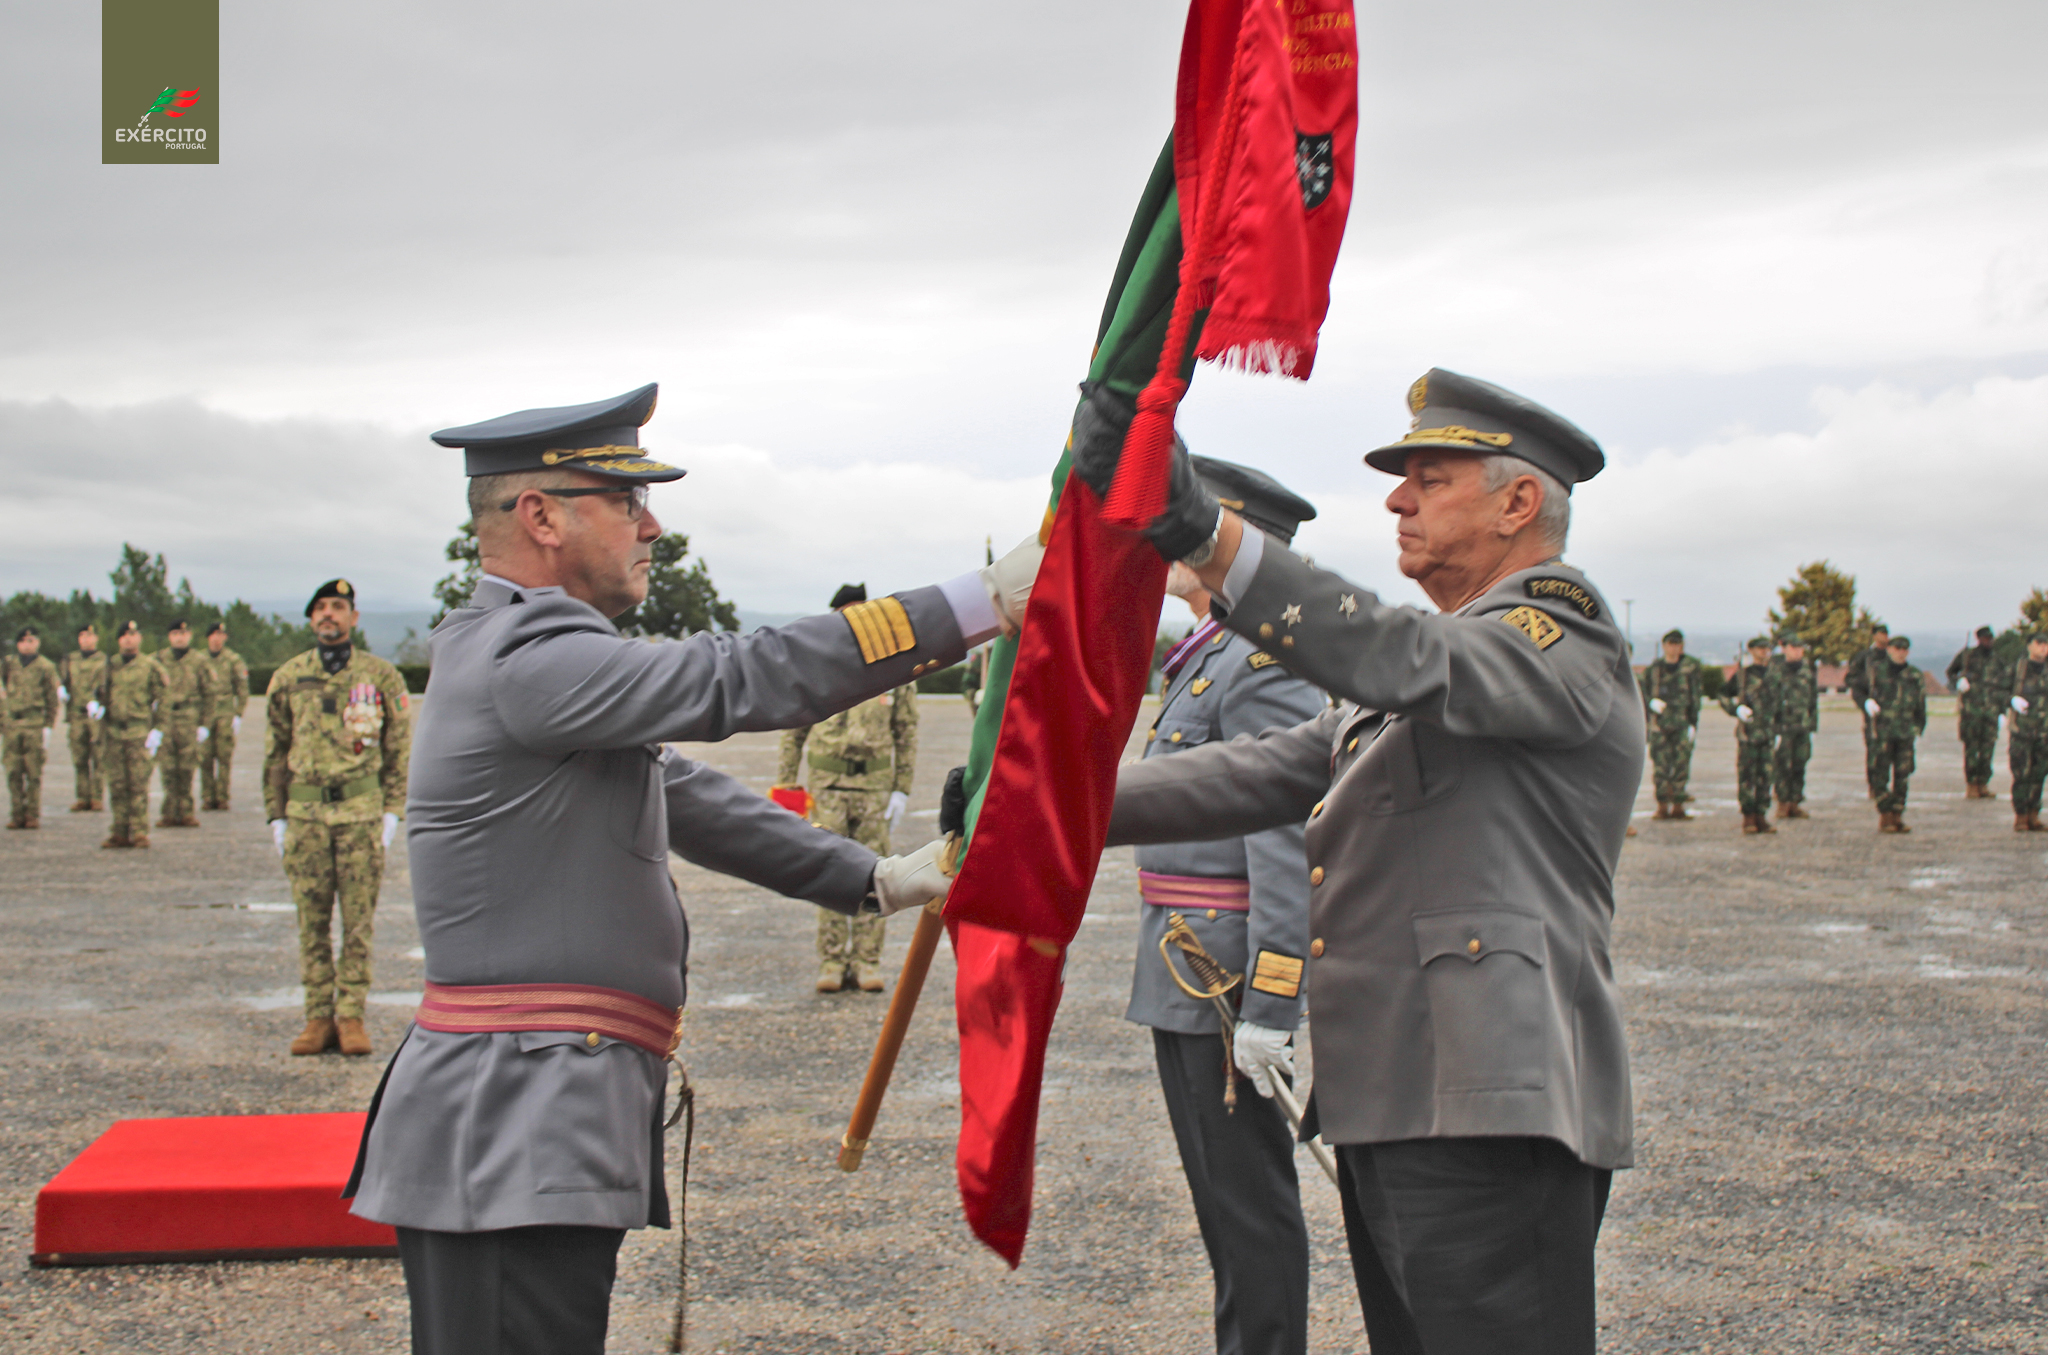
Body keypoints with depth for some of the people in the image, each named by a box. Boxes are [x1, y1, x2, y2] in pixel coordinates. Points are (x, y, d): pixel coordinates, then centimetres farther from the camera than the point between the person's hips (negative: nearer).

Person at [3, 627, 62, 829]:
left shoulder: (46, 667, 4)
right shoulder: (8, 665, 11)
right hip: (12, 724, 2)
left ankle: (33, 814, 3)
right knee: (13, 773, 0)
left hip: (35, 724, -2)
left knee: (34, 772, -2)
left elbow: (52, 699, 4)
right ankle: (16, 814, 6)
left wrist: (48, 726, -2)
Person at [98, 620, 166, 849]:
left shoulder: (150, 666, 2)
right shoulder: (111, 666, 14)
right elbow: (103, 698, 19)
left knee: (139, 784, -6)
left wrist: (157, 731, -6)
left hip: (140, 733, -4)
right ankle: (121, 832, 9)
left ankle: (140, 831, -3)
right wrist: (101, 730, 11)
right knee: (116, 785, 4)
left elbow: (161, 700, 1)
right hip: (114, 734, 4)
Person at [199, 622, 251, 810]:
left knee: (225, 756, -5)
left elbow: (242, 689, 4)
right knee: (205, 758, -1)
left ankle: (222, 797, -1)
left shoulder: (234, 660, 5)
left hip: (226, 715, -2)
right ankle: (207, 797, 5)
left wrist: (238, 715, -2)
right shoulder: (199, 660, 12)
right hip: (204, 715, 2)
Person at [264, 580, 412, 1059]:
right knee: (312, 920, 4)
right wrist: (275, 816, 8)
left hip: (361, 809, -2)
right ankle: (318, 1018, 11)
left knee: (359, 919, 0)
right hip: (306, 810, 2)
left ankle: (351, 1016, 6)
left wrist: (392, 811, -2)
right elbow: (275, 752, 13)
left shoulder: (380, 676, 3)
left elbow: (399, 748, 5)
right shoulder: (288, 678, 8)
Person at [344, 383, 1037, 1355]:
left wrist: (871, 879, 23)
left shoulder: (507, 649, 20)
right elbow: (738, 680, -24)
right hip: (515, 1129, -11)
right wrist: (981, 602, -23)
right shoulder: (524, 659, -15)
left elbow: (682, 794, 24)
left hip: (541, 1123, 11)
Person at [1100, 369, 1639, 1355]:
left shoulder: (1565, 647, -7)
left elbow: (1394, 661, -28)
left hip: (1488, 1125, -9)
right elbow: (1265, 775, 17)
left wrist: (1195, 525, -38)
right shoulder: (1433, 671, 23)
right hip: (1385, 1110, 9)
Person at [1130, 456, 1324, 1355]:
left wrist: (1267, 1009, -24)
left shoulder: (1263, 666, -17)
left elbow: (1291, 853, -22)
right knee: (1218, 1186, 17)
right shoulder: (1204, 663, 15)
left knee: (1249, 1193, -2)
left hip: (1227, 976, -10)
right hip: (1182, 975, 10)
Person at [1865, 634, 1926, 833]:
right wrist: (1868, 702, -7)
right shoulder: (1877, 672, 4)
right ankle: (1885, 816, 0)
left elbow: (1920, 706, 16)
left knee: (1902, 775, 3)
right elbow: (1865, 691, 14)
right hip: (1882, 731, -2)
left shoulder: (1915, 676, 10)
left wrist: (1918, 729, 14)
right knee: (1880, 773, -5)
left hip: (1906, 733, 2)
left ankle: (1898, 816, 10)